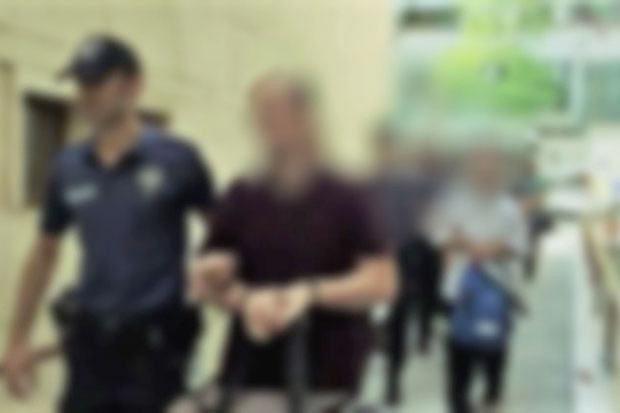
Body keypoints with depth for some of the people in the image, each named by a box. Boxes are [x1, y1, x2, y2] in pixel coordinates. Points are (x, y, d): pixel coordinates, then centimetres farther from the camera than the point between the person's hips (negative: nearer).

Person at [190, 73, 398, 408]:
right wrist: (243, 298, -14)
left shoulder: (345, 199, -1)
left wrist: (311, 293, -20)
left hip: (326, 378, -3)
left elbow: (381, 281, -7)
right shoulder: (241, 199, 8)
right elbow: (205, 279, 8)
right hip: (250, 372, 3)